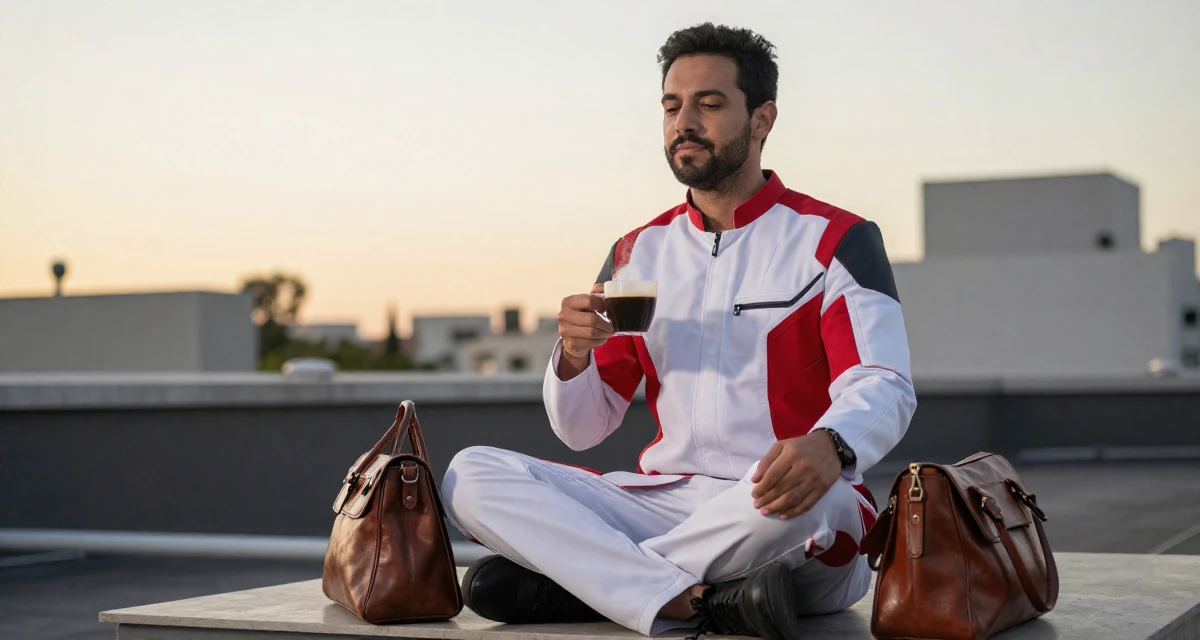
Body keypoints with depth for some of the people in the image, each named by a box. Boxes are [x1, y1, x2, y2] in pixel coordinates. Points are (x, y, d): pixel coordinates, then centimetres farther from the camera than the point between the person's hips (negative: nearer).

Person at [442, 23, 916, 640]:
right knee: (471, 473, -14)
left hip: (784, 519, -4)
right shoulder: (638, 253, 15)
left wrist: (829, 446, -37)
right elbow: (582, 429, 14)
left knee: (806, 493, -40)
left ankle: (567, 578, -20)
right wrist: (575, 356, -10)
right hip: (666, 495, 4)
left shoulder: (834, 241, 1)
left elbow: (882, 387, -12)